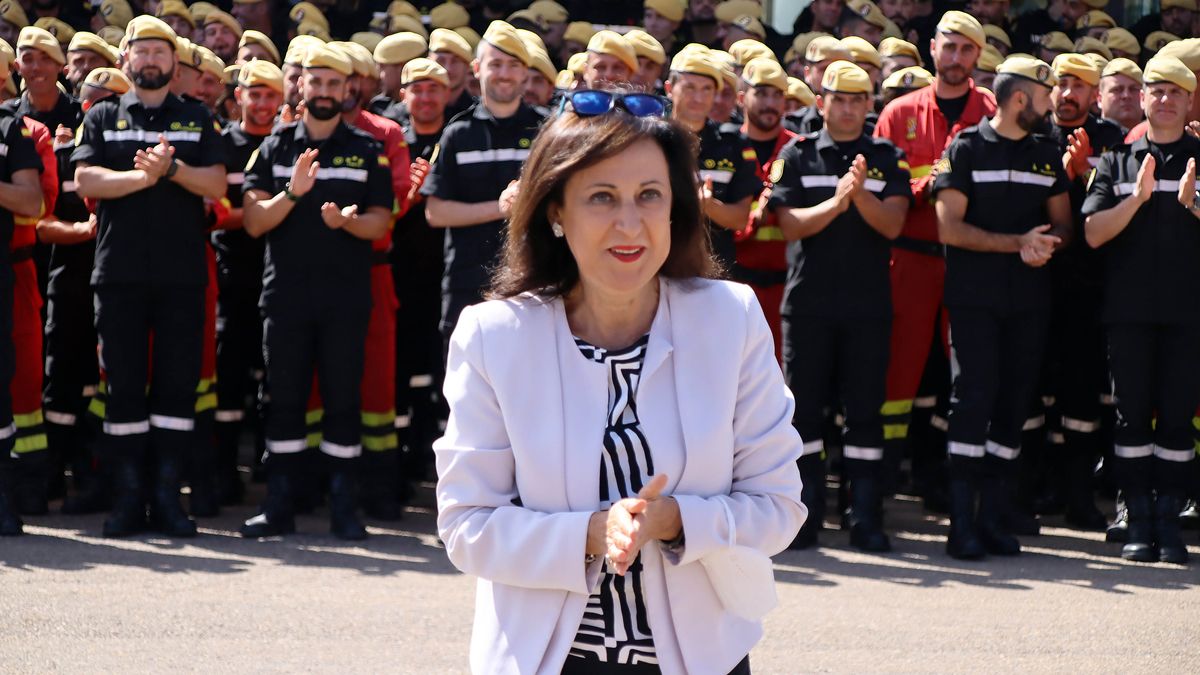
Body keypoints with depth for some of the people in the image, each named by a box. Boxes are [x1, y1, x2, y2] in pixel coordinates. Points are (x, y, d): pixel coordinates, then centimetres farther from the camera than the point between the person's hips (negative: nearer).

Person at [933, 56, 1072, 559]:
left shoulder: (1047, 155, 13)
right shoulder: (966, 150, -2)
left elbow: (1063, 223, 16)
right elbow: (949, 229, -8)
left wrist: (1046, 244, -8)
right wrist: (1018, 243, -13)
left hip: (1029, 300, 5)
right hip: (975, 298, -5)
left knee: (1015, 403, 3)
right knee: (976, 395, -11)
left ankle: (994, 517, 9)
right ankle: (962, 522, -9)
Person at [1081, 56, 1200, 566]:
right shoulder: (1118, 161, 10)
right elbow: (1093, 233, 0)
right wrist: (1137, 198, -13)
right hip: (1130, 308, 0)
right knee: (1132, 414, 1)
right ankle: (1138, 522, 6)